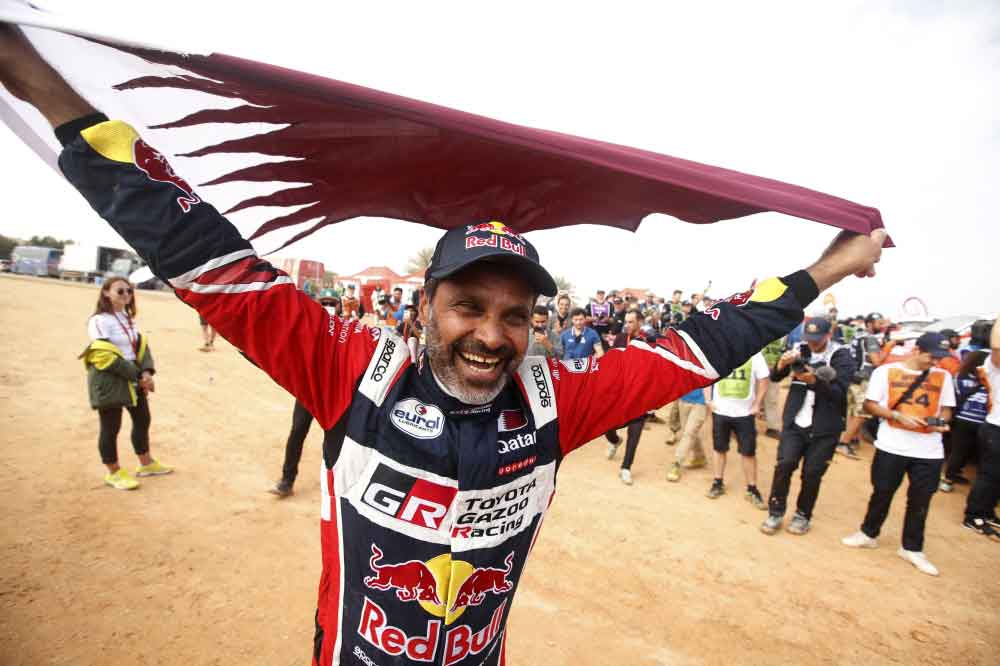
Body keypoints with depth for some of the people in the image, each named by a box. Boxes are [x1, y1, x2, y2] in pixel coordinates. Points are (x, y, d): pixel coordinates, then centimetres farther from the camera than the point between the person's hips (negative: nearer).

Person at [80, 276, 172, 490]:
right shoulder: (99, 321, -15)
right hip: (109, 382, -8)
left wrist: (146, 372, -10)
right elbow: (106, 356, -20)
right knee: (110, 428, 4)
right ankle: (114, 473, 20)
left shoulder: (129, 318, 10)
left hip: (134, 380, 8)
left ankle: (146, 464, 33)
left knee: (143, 420, 16)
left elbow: (141, 345, 6)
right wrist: (138, 376, -17)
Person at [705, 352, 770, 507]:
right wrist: (708, 401, -3)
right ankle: (718, 483, 26)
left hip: (745, 412, 0)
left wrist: (757, 405, -3)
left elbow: (764, 380, 1)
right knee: (719, 448, 11)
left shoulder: (754, 355, -5)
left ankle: (752, 490, 19)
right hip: (720, 410, 1)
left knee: (749, 452, 6)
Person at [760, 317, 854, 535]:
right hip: (794, 423, 2)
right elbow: (775, 378, 0)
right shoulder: (799, 350, 2)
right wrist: (782, 364, -21)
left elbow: (839, 392, -15)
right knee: (784, 465, -6)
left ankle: (803, 515, 24)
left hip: (824, 428, -2)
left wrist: (814, 380, -32)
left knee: (812, 473, 5)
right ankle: (775, 512, 9)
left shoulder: (842, 356, -6)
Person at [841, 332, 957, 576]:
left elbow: (946, 408, 11)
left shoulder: (943, 376, 5)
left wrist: (941, 422, -11)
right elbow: (869, 404, -3)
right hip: (892, 447, -2)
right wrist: (898, 416, -17)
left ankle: (912, 549, 27)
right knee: (882, 493, 10)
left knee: (920, 501, 11)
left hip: (929, 451, 3)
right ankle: (868, 534, 29)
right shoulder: (886, 371, -5)